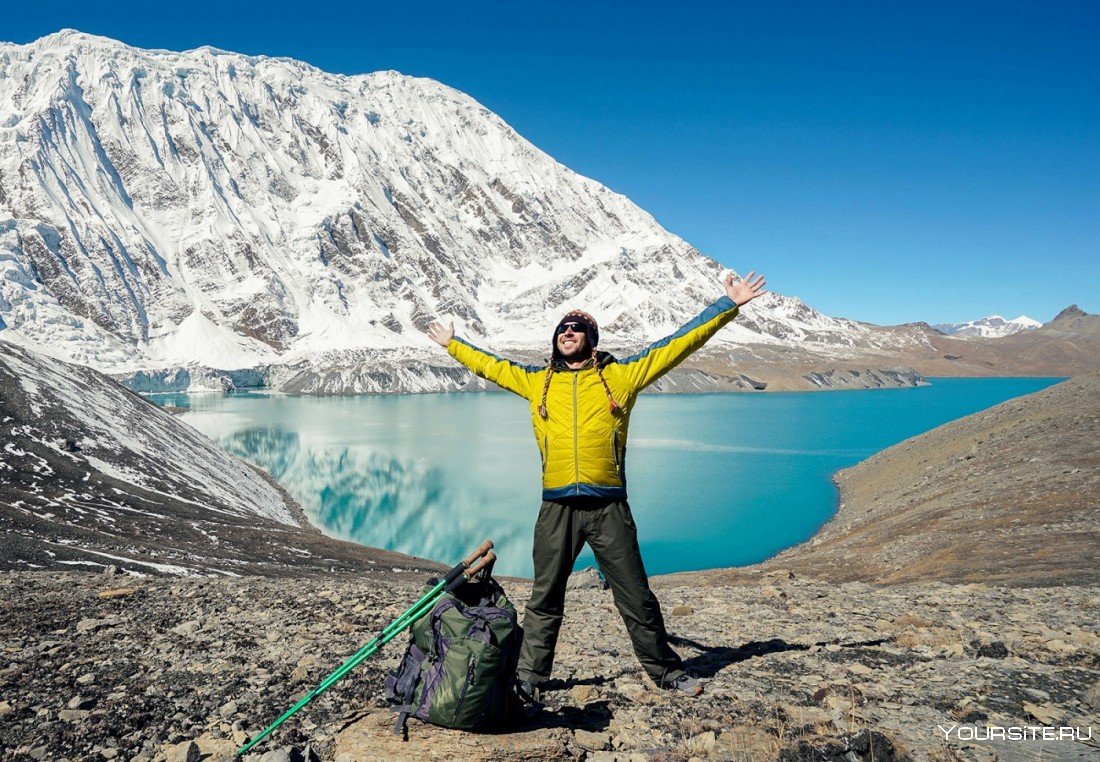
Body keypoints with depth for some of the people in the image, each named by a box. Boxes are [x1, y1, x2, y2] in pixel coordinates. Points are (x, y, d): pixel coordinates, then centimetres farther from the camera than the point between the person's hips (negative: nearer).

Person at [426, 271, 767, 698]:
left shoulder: (622, 375, 5)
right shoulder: (536, 381, 13)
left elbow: (677, 345, 6)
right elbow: (490, 366, 27)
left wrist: (728, 306, 6)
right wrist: (451, 343, 36)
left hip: (609, 506, -2)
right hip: (557, 507, 2)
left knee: (636, 598, 8)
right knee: (545, 599, 12)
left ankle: (666, 672, 25)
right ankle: (528, 676, 26)